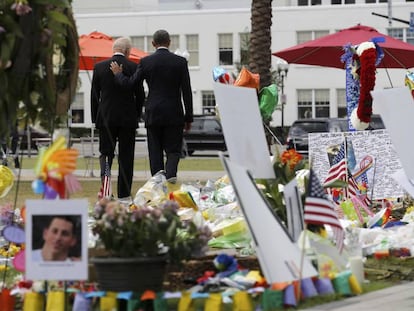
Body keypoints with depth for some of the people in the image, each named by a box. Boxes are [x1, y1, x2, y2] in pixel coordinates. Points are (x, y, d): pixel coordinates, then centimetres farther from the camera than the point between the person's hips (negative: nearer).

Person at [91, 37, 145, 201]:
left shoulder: (99, 67, 0)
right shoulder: (133, 68, -5)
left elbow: (94, 95, 3)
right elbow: (140, 95, 0)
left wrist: (95, 118, 10)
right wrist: (137, 115, 13)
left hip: (106, 118, 1)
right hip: (127, 119, -1)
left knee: (106, 152, 10)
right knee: (126, 157, 4)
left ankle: (105, 176, -18)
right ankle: (124, 194, 5)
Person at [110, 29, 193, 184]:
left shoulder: (146, 61, -2)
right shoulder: (180, 61, -1)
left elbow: (131, 83, 2)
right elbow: (187, 92, -1)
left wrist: (118, 74, 22)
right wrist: (188, 118, 5)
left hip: (153, 114, 0)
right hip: (174, 115, 0)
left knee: (155, 152, 6)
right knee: (173, 149, 4)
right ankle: (170, 174, -22)